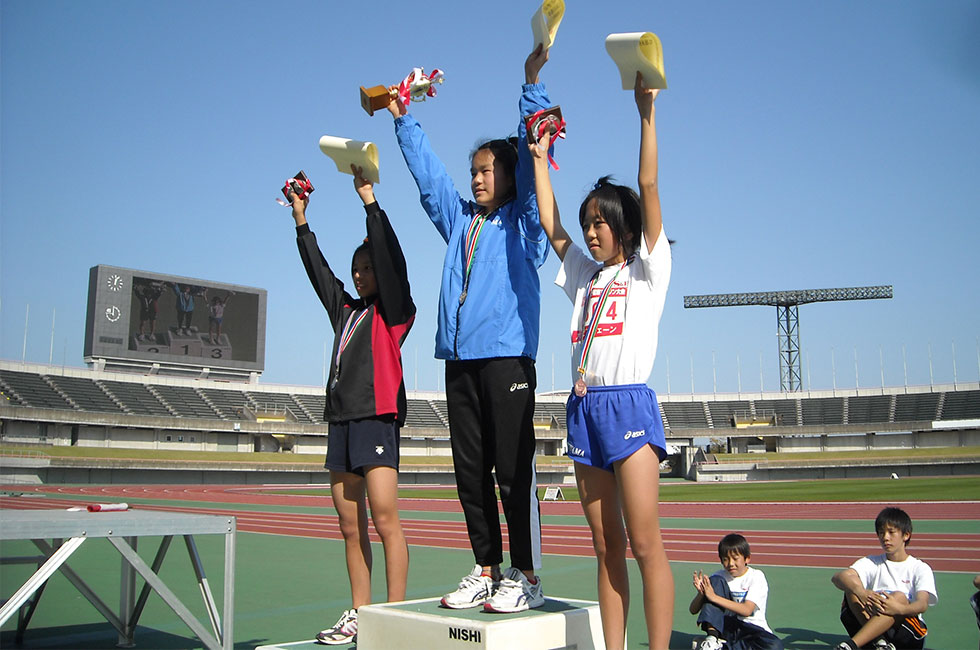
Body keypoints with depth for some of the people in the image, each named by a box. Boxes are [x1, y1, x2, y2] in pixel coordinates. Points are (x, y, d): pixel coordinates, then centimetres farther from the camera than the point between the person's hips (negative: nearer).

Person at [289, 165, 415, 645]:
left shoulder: (393, 310, 3)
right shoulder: (346, 310, 21)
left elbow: (390, 259, -8)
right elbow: (317, 269, 27)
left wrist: (369, 199, -9)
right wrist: (301, 220, 26)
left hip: (376, 417, -7)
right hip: (341, 420, 7)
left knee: (384, 518, -12)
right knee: (350, 525, 8)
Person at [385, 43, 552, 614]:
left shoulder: (524, 221, 6)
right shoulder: (459, 220, 21)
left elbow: (532, 157, -3)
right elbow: (428, 172, 26)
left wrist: (532, 83, -9)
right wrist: (403, 119, 27)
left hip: (508, 358, -6)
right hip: (461, 359, 6)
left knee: (514, 471, -4)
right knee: (471, 473, 7)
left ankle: (526, 577, 4)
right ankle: (487, 572, 16)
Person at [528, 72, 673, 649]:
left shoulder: (648, 270, 6)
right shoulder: (585, 276, 21)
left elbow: (649, 188, -3)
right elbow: (551, 225, 20)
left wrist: (646, 112, -7)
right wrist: (538, 157, 24)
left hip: (629, 404, -6)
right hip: (584, 407, 6)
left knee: (645, 542, -10)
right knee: (606, 546, 6)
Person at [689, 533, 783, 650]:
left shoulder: (756, 576, -5)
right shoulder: (719, 577, 3)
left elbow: (747, 610, -22)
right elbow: (693, 610, -1)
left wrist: (714, 597, -27)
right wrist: (701, 593, -23)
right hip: (725, 626, 2)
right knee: (716, 580, -13)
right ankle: (712, 637, -23)